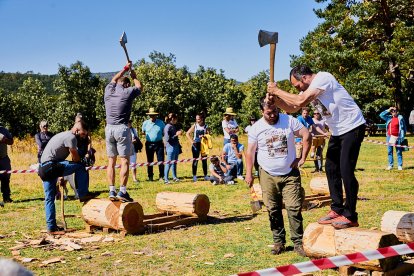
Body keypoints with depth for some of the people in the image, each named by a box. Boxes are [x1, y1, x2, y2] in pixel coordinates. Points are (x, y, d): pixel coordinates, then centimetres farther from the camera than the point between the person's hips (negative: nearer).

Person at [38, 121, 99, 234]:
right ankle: (83, 194, -5)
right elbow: (76, 158, -5)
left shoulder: (64, 135, 23)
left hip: (43, 169, 11)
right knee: (80, 167, -13)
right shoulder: (71, 137, -8)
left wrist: (61, 176, 24)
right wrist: (82, 168, 13)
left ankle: (52, 227, 17)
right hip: (50, 166, -11)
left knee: (49, 198, 13)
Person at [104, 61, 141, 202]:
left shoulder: (109, 91, 9)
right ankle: (122, 192, -9)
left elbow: (113, 80, 32)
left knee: (111, 161, 8)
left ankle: (112, 191, 7)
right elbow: (139, 86, 20)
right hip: (122, 129, -5)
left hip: (109, 129, 5)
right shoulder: (127, 92, -2)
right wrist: (133, 76, 39)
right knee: (125, 161, -3)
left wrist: (125, 69, 43)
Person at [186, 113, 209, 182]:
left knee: (204, 160, 6)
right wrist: (191, 141, -13)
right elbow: (187, 133, -5)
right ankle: (194, 176, 5)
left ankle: (205, 175, 15)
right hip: (195, 144, -2)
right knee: (195, 160, 0)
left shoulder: (205, 126, 1)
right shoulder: (195, 126, -3)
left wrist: (204, 136, -19)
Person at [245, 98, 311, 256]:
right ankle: (279, 242, 17)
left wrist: (302, 158, -4)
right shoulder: (256, 128, 0)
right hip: (268, 175, 1)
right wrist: (249, 173, -1)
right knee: (273, 211, 5)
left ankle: (298, 243, 2)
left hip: (290, 174, -1)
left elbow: (307, 135, 0)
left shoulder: (289, 121, -3)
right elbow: (250, 151, 4)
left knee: (294, 208, -5)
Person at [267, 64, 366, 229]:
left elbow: (300, 101, -28)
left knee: (346, 171, -12)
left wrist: (277, 90, -18)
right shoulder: (307, 89, 8)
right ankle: (337, 210, 19)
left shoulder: (322, 78, -21)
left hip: (352, 127, -10)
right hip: (337, 131, 10)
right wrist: (275, 99, -5)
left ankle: (350, 217, -5)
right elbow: (292, 107, 13)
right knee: (331, 169, 10)